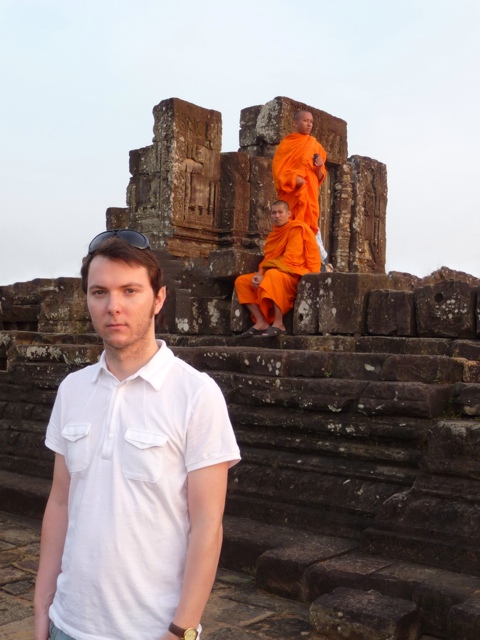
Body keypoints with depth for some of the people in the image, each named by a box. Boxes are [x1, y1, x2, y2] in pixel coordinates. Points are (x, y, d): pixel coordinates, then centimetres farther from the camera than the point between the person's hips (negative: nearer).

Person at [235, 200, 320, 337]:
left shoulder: (296, 229, -9)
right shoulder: (274, 234, 16)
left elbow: (290, 259, -19)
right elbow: (267, 259, 12)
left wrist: (264, 275, -21)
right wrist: (259, 274, -10)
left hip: (295, 274, -9)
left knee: (273, 275, -39)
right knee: (241, 281, -1)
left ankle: (278, 324, -32)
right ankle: (261, 322, -14)